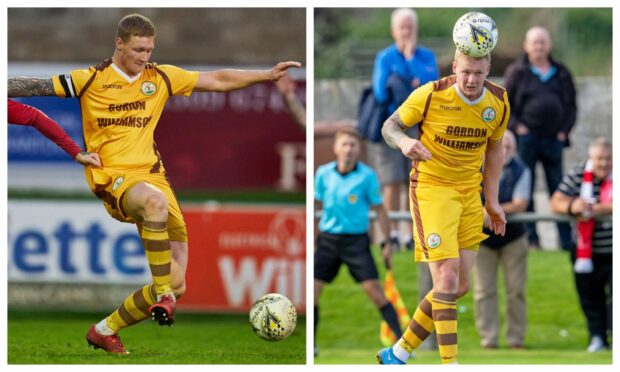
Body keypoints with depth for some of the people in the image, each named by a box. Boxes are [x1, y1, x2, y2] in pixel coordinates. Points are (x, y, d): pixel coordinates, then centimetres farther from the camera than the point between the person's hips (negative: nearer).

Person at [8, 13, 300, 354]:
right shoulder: (92, 80, -1)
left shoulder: (161, 77, 9)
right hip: (114, 178, -5)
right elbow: (38, 86, 1)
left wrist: (269, 75, 10)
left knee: (176, 285, -2)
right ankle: (162, 295, -35)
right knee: (155, 201, -43)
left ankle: (105, 331, 16)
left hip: (152, 174, 5)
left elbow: (218, 81, 13)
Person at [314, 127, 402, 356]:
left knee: (374, 290, -11)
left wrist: (387, 243, 0)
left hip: (356, 240, -3)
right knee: (312, 290, -2)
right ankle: (310, 344, 12)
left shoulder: (367, 176, -6)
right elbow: (316, 204, 13)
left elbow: (379, 209, 1)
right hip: (327, 239, 3)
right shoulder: (323, 173, 1)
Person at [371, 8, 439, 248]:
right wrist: (413, 86, -11)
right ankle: (392, 233, -2)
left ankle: (414, 234, 3)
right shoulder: (385, 58, 3)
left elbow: (432, 85, -9)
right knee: (392, 183, -6)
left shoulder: (426, 57, 7)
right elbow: (381, 93, -6)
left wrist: (411, 57, -8)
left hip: (418, 127, 1)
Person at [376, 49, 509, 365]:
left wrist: (492, 201, 12)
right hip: (431, 188, -6)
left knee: (460, 288, 6)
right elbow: (390, 126, -5)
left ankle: (398, 353, 19)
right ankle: (450, 365, -15)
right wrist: (403, 142, -28)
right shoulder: (430, 95, -16)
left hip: (470, 193, 6)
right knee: (447, 280, -16)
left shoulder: (499, 103, -2)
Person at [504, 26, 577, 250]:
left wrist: (564, 131, 4)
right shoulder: (517, 72, 4)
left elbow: (571, 105, 16)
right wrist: (517, 126, -8)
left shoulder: (561, 73, 12)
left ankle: (567, 240, 2)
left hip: (553, 139, 2)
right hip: (526, 138, -2)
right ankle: (530, 238, 3)